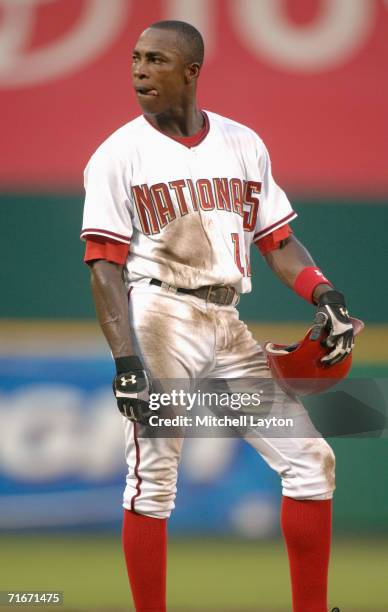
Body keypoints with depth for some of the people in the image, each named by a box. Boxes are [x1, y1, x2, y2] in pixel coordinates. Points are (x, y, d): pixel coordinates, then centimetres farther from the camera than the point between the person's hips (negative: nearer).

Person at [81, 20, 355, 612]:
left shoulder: (243, 144, 12)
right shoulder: (120, 153, -1)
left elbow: (277, 239, 14)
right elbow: (105, 264, -8)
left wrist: (324, 293, -5)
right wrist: (125, 358, -19)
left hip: (228, 327, 5)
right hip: (159, 320, -5)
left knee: (310, 460, 2)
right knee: (153, 477, -9)